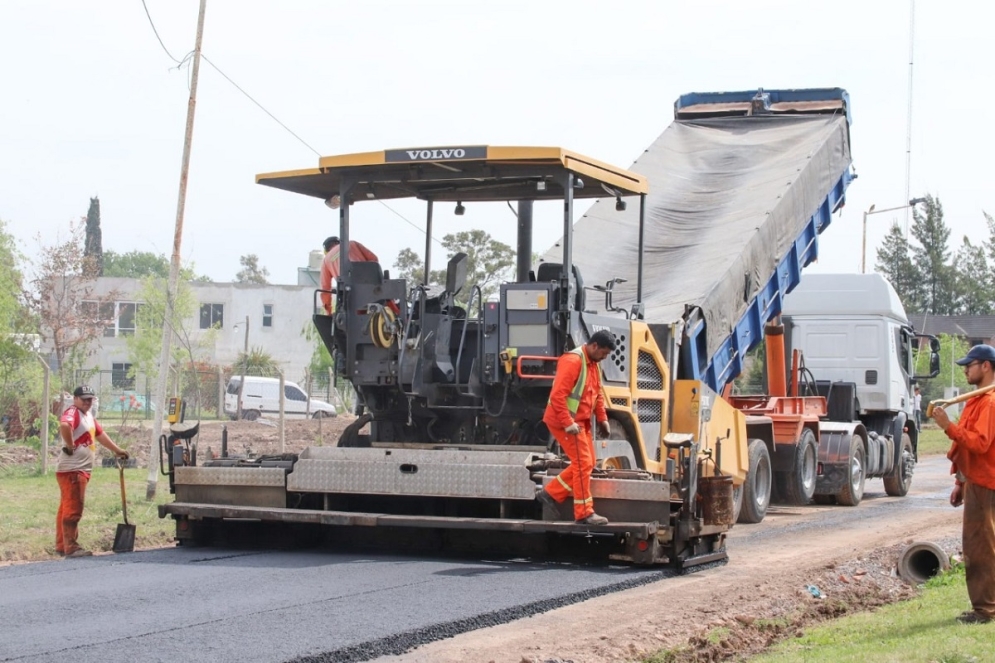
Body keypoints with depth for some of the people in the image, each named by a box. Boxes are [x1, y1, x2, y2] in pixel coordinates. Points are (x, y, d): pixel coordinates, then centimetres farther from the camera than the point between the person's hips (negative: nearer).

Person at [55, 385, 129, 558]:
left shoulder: (88, 415, 19)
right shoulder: (72, 413, -13)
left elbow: (100, 434, 31)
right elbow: (64, 425, -36)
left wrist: (117, 450, 34)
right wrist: (70, 446, -25)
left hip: (82, 470, 10)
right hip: (72, 470, -10)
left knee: (67, 508, 14)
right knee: (73, 509, -10)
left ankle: (62, 545, 20)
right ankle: (70, 547, -10)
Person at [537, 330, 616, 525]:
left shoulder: (593, 363, 11)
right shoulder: (573, 361, -20)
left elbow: (597, 394, 20)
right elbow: (558, 395, -26)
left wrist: (602, 419, 10)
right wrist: (568, 423, -28)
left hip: (581, 421, 10)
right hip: (565, 422, -10)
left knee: (586, 464, 12)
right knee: (583, 464, -8)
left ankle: (551, 494, 19)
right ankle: (584, 513, -2)